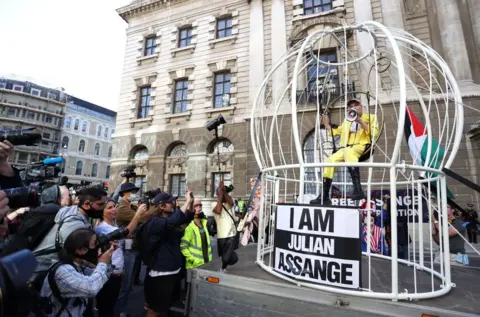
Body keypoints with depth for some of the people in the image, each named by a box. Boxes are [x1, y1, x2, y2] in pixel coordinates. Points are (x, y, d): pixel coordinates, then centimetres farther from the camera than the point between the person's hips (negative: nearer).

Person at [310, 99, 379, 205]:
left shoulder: (370, 117, 12)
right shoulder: (347, 120, 27)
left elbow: (374, 134, -3)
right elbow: (336, 132, 25)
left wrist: (361, 122, -12)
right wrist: (326, 124, 16)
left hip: (361, 147, -4)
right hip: (346, 149, 5)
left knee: (349, 152, -39)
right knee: (330, 160, -21)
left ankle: (358, 189, -44)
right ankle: (324, 196, -17)